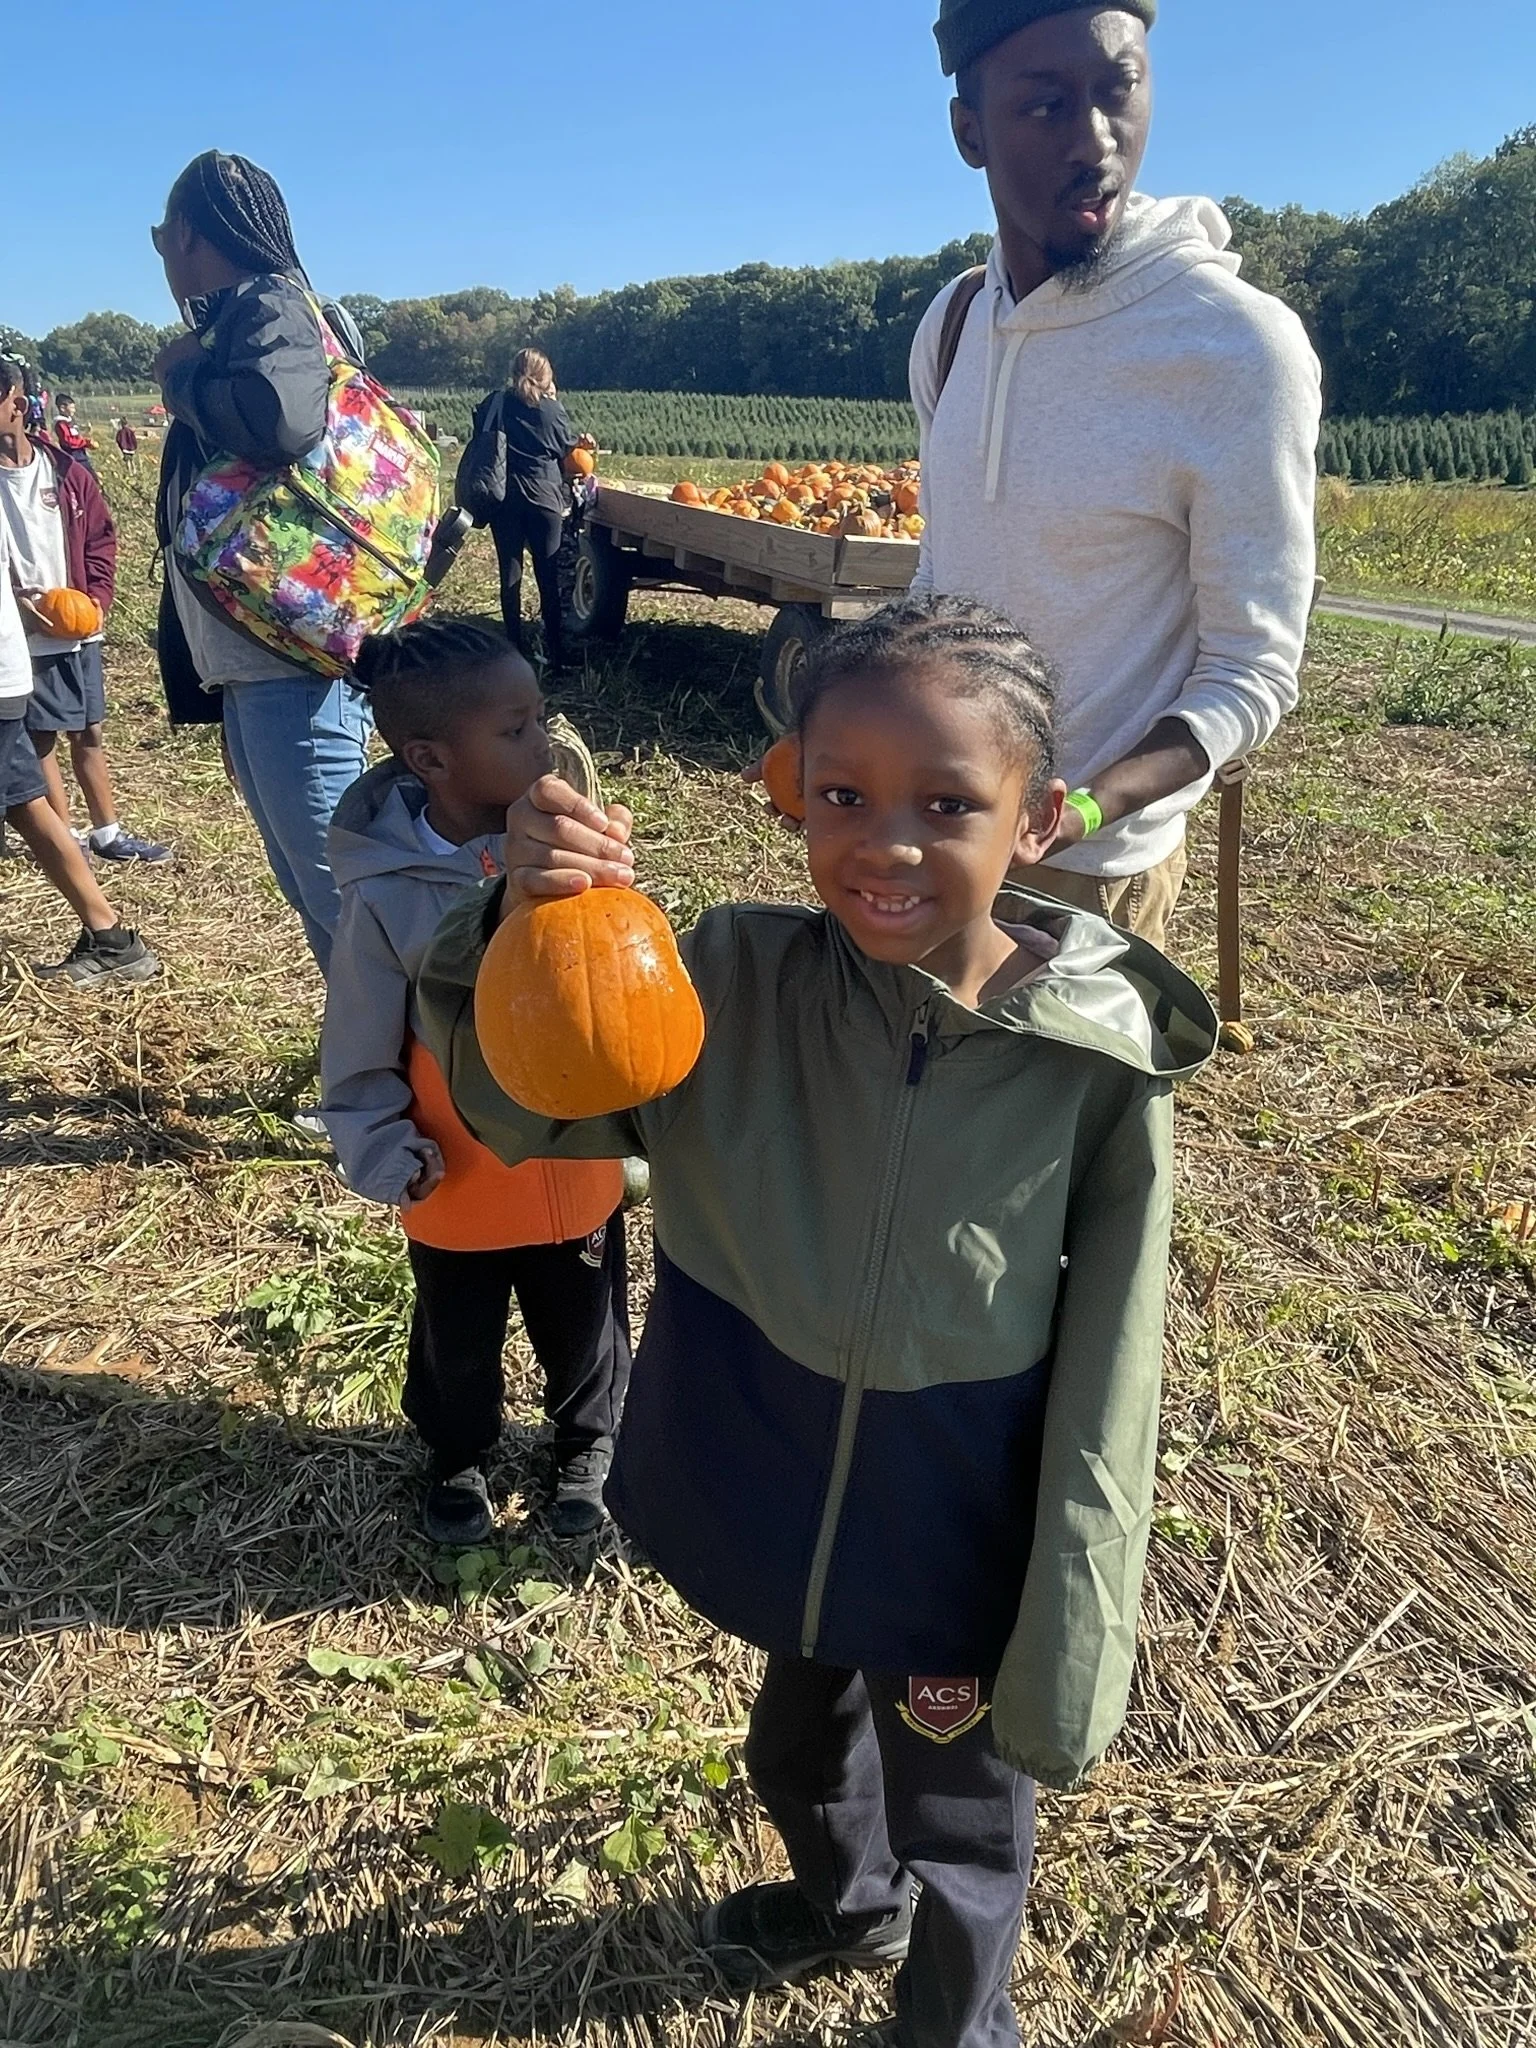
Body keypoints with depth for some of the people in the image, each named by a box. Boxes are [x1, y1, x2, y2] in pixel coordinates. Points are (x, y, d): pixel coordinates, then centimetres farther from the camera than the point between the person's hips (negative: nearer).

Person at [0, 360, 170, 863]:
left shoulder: (67, 472, 1)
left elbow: (101, 539, 6)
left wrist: (96, 600, -7)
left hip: (78, 632, 2)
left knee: (89, 733, 12)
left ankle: (107, 834, 23)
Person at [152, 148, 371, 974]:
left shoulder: (269, 307, -8)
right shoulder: (232, 324, 18)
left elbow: (284, 417, -29)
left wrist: (181, 377, -14)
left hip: (292, 663, -10)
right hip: (255, 662, 10)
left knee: (345, 895, -7)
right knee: (312, 890, 16)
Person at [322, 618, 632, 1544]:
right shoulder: (386, 899, -20)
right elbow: (360, 1058, -8)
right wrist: (387, 1160, -14)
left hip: (581, 1171, 2)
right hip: (459, 1191, -1)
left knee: (585, 1334, 23)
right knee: (457, 1345, 24)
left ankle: (589, 1440, 52)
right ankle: (461, 1455, 53)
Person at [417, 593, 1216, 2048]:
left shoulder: (1099, 1062, -25)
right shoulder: (737, 986, -19)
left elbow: (1102, 1393, -17)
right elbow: (521, 1111, -11)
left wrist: (1062, 1657, -11)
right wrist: (523, 927, -31)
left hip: (964, 1547, -3)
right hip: (781, 1503, 4)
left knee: (958, 1828, 25)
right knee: (800, 1749, 34)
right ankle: (843, 1902, 69)